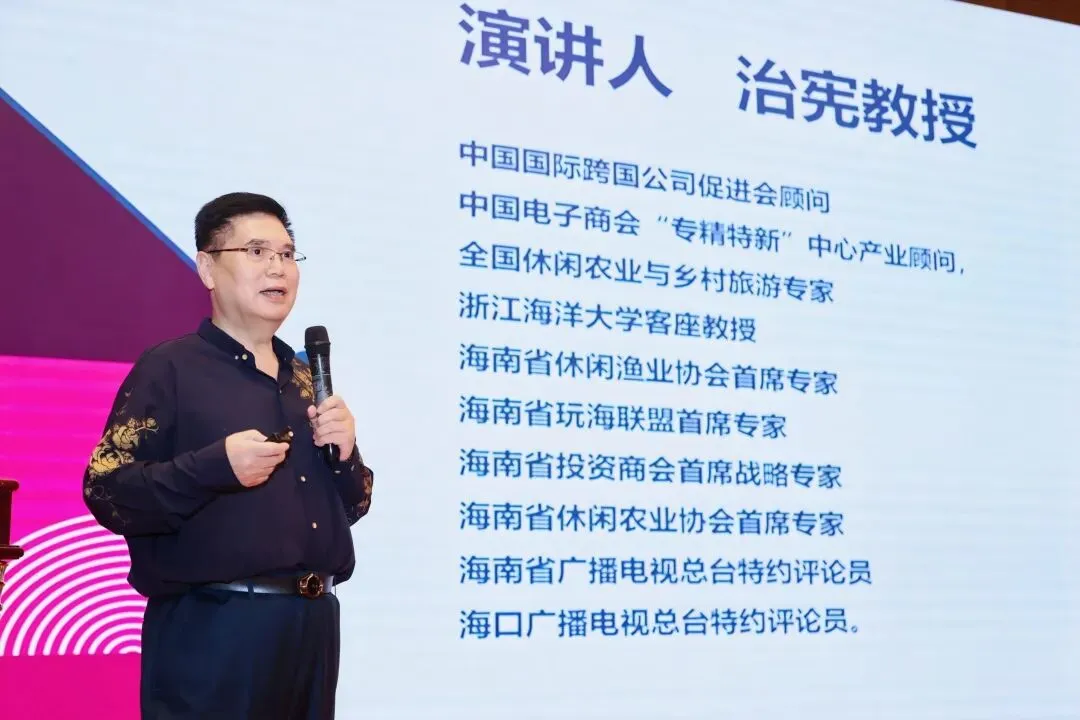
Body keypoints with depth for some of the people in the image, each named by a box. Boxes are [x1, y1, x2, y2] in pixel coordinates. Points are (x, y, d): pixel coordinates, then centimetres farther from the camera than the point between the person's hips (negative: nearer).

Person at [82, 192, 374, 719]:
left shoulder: (305, 379, 14)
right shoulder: (170, 368, -5)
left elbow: (350, 507, 18)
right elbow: (106, 491, -13)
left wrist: (344, 455, -2)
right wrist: (218, 465, -23)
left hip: (313, 623, 7)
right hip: (211, 631, -6)